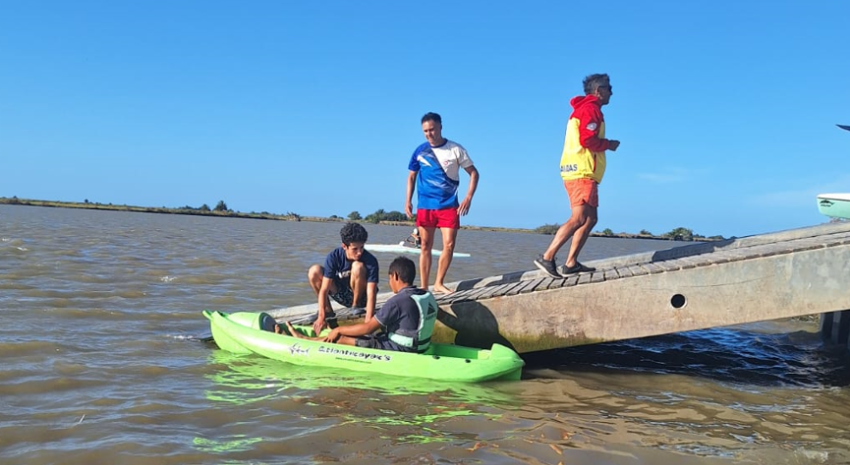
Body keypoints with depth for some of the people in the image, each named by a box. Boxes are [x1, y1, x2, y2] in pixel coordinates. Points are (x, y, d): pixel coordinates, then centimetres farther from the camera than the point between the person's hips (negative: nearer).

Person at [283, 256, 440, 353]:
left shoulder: (397, 302, -23)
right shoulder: (428, 296, 2)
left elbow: (368, 327, -18)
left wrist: (338, 330, -4)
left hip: (397, 350, -9)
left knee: (339, 338, 0)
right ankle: (304, 338, 23)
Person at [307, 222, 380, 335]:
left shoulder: (370, 261, -27)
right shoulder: (334, 256, -20)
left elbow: (371, 294, -33)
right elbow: (324, 289, -22)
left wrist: (368, 323, -44)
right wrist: (321, 317, -30)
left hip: (360, 297, -3)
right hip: (342, 295, 3)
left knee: (358, 266, -31)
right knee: (314, 271, -19)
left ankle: (356, 307, -12)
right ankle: (329, 314, -9)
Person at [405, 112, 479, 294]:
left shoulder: (456, 149, -1)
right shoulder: (420, 151, 4)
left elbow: (474, 173, 3)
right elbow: (412, 177, 13)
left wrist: (468, 197, -9)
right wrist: (408, 200, 2)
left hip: (449, 206, -1)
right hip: (425, 206, 1)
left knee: (449, 245, -8)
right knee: (425, 247, 4)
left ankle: (439, 283, 7)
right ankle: (424, 287, 9)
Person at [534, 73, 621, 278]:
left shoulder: (582, 109, 25)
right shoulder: (590, 108, -6)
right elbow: (587, 139, -18)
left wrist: (605, 145, 13)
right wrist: (609, 144, -3)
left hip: (576, 171, 11)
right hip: (582, 172, -11)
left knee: (590, 218, 9)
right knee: (579, 218, -17)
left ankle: (571, 263, 6)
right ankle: (547, 257, -20)